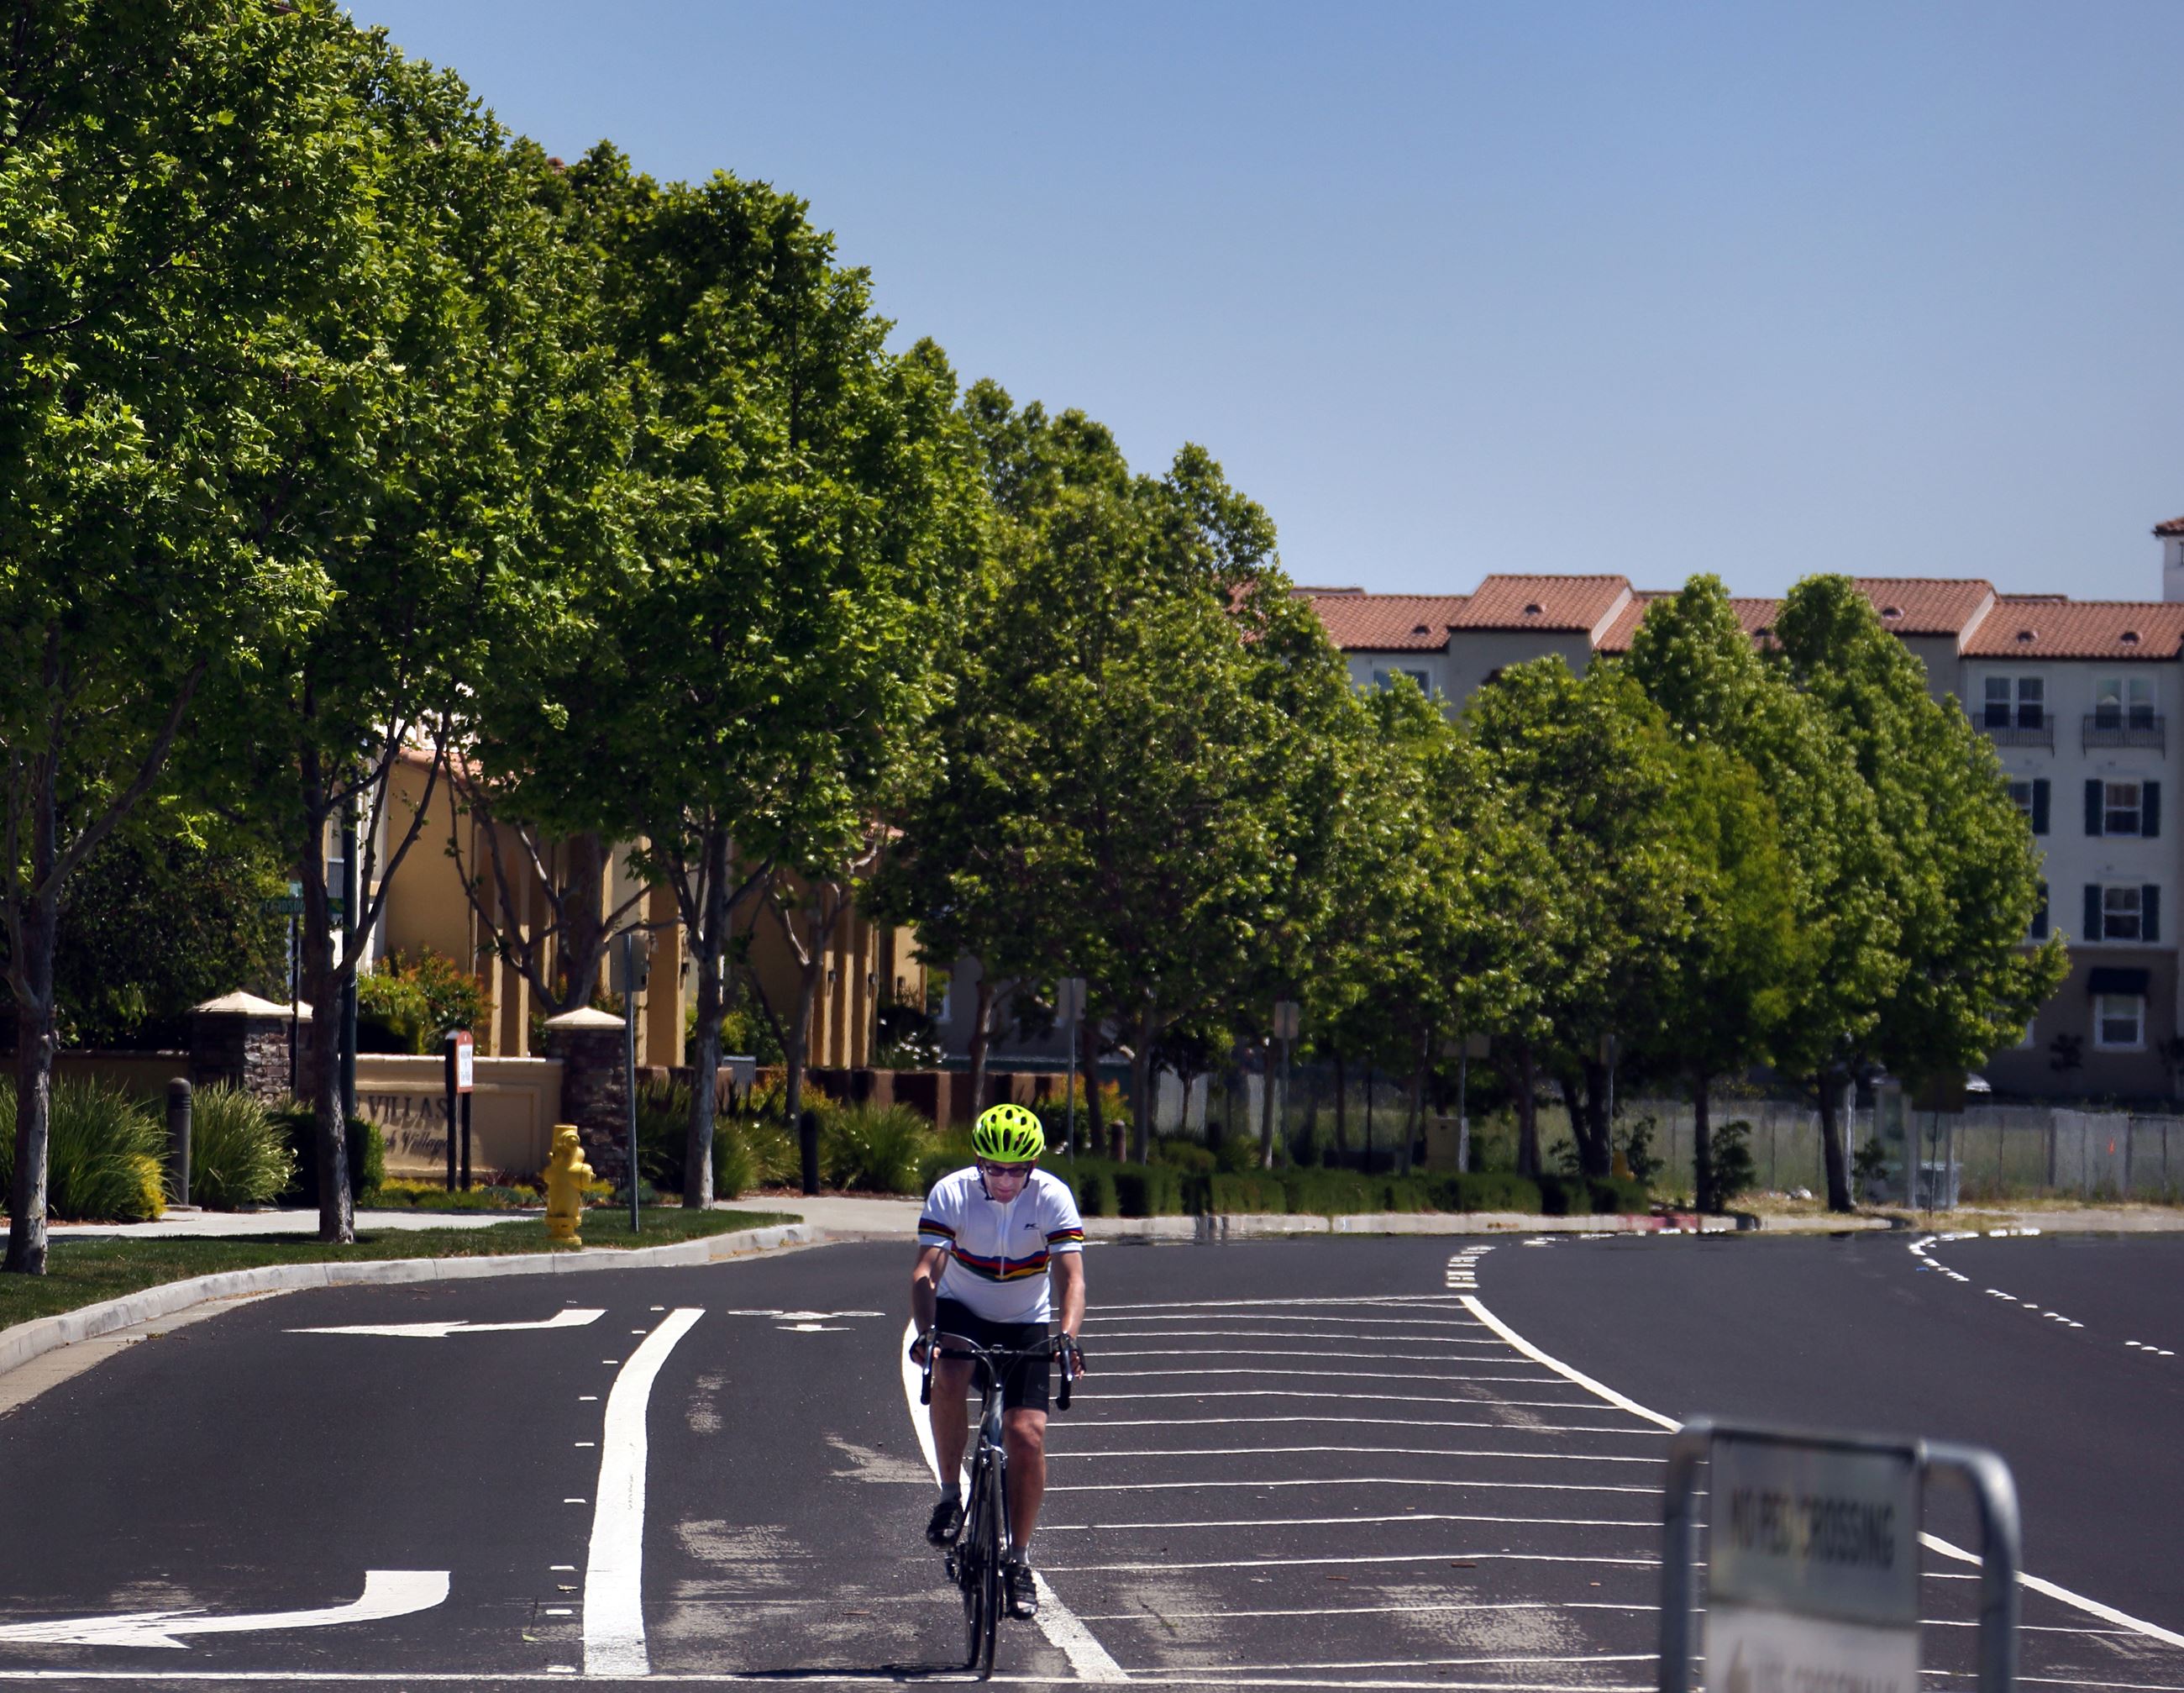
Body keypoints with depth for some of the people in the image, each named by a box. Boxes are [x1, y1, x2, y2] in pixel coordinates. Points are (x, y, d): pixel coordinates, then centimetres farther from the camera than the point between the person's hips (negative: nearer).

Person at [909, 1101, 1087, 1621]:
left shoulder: (1052, 1197, -20)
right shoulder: (951, 1192, -20)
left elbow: (1071, 1277, -27)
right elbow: (925, 1272, -28)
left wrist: (1068, 1337, -45)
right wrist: (925, 1331, -46)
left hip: (1025, 1324, 0)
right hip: (962, 1310, 0)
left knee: (1027, 1434, -14)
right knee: (948, 1379, -34)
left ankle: (1019, 1559, 3)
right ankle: (950, 1495, -13)